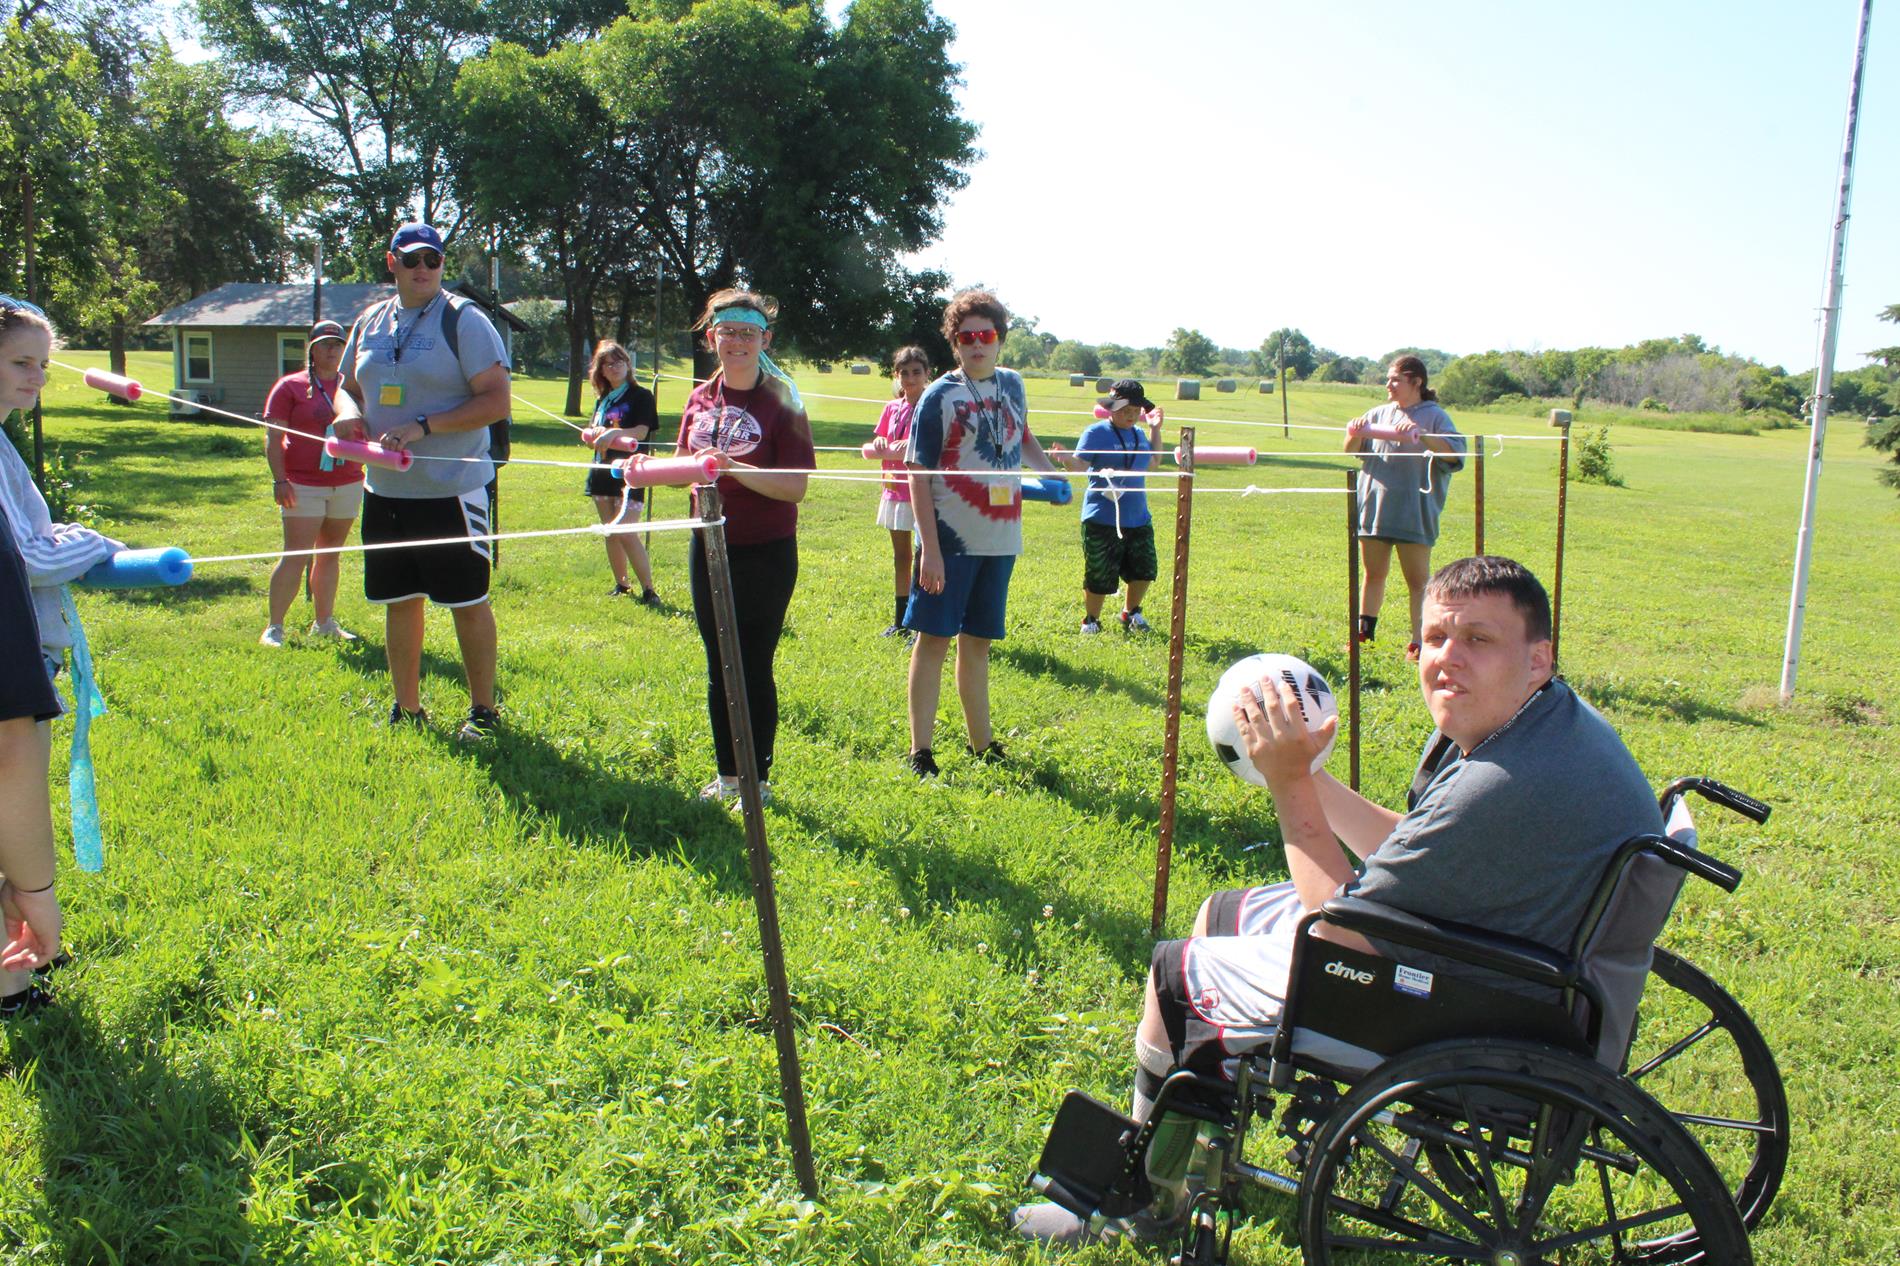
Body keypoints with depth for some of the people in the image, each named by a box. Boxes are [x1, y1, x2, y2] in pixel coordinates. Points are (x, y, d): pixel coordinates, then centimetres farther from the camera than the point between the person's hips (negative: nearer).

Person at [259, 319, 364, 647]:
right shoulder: (290, 386, 1)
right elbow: (273, 438, -3)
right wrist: (279, 480, -12)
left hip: (347, 484, 4)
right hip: (303, 485, -4)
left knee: (329, 553, 10)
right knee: (296, 555, -8)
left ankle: (324, 623, 19)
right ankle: (274, 628, -3)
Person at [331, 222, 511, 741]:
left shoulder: (463, 319, -7)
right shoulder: (370, 323, 12)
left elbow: (496, 401, -14)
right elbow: (349, 386, 22)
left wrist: (422, 428, -21)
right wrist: (347, 411, -3)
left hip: (451, 488, -6)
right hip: (385, 488, 6)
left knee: (468, 601, 1)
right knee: (399, 601, 13)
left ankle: (484, 711, 12)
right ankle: (407, 709, 25)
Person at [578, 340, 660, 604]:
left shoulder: (640, 396, -3)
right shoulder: (602, 399, 16)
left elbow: (641, 432, -15)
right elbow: (589, 432, 15)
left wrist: (614, 433, -32)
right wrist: (594, 434, -9)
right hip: (603, 471, 7)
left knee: (626, 533, -16)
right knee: (611, 533, 11)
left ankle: (648, 589, -12)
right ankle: (621, 584, 23)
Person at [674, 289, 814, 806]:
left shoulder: (780, 402, -10)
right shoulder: (701, 399, 8)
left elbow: (795, 487, -17)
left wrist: (735, 468, -29)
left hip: (766, 554, -6)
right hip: (710, 550, 6)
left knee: (755, 667, 0)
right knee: (719, 668, 13)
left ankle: (759, 780, 14)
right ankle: (727, 775, 27)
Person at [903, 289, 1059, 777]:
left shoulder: (1012, 384, 9)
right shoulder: (939, 395, -8)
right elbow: (919, 475, -10)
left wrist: (1051, 471, 12)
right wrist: (929, 549, -16)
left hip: (999, 539, 6)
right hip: (951, 539, -5)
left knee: (977, 641, 15)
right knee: (933, 637, -2)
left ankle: (982, 744, 26)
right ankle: (920, 752, 5)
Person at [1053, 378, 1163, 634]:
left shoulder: (1139, 433, 13)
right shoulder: (1096, 433, -8)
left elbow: (1152, 461, 27)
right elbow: (1080, 464, -17)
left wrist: (1155, 429, 21)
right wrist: (1066, 459, -38)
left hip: (1138, 518, 6)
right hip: (1102, 519, -6)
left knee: (1144, 569, 10)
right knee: (1099, 576, -2)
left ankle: (1131, 613, 34)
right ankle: (1091, 620, 20)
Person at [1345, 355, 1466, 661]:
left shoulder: (1434, 416, -2)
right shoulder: (1380, 414, 12)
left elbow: (1454, 452, -16)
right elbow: (1351, 451, 13)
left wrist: (1422, 435, -31)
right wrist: (1354, 435, -10)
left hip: (1414, 513, -5)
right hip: (1374, 507, 5)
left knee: (1418, 579, 0)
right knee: (1373, 573, 13)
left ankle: (1418, 642, 3)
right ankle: (1364, 632, 23)